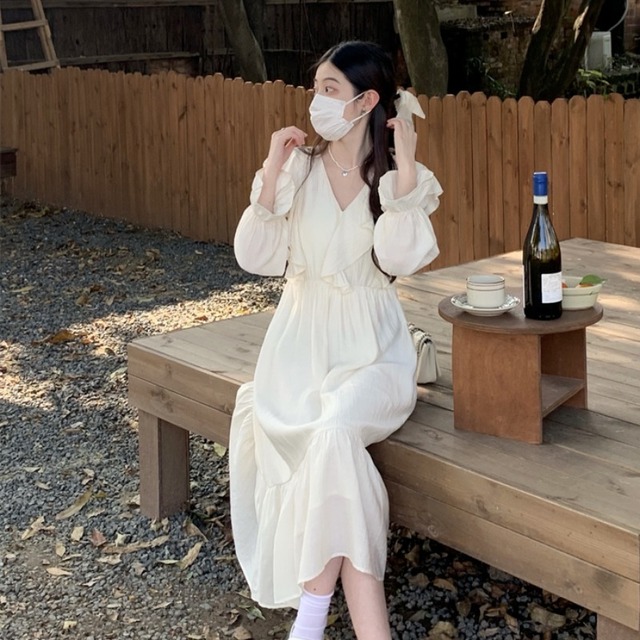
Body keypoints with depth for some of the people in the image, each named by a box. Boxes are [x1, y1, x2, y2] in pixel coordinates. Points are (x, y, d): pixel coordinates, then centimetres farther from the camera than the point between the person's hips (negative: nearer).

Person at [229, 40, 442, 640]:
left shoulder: (405, 179, 1)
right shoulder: (297, 168, 5)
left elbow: (399, 259, -17)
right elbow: (256, 258, -3)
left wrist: (405, 170, -20)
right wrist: (271, 175, -10)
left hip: (371, 345, -1)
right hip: (302, 337, 2)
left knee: (334, 430, -32)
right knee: (325, 439, -28)